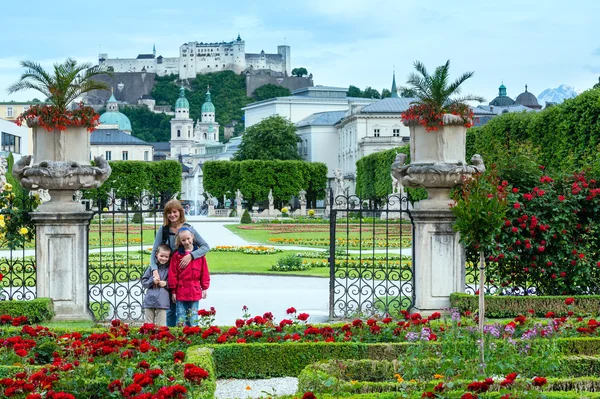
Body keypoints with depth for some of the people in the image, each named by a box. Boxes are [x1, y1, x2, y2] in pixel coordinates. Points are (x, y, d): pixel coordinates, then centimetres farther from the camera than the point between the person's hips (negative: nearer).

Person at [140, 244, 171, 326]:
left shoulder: (169, 269, 2)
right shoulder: (151, 268, 5)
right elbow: (143, 282, 6)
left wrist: (166, 284, -11)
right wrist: (152, 281, -10)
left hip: (162, 302, -2)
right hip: (149, 300, 2)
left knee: (161, 325, -1)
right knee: (149, 324, 7)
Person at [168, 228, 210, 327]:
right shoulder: (177, 255, -1)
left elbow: (204, 272, 7)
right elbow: (172, 274, 1)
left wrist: (204, 288, 6)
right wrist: (173, 291, -1)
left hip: (195, 292, 1)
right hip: (181, 292, -1)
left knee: (193, 317, 8)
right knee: (181, 318, 4)